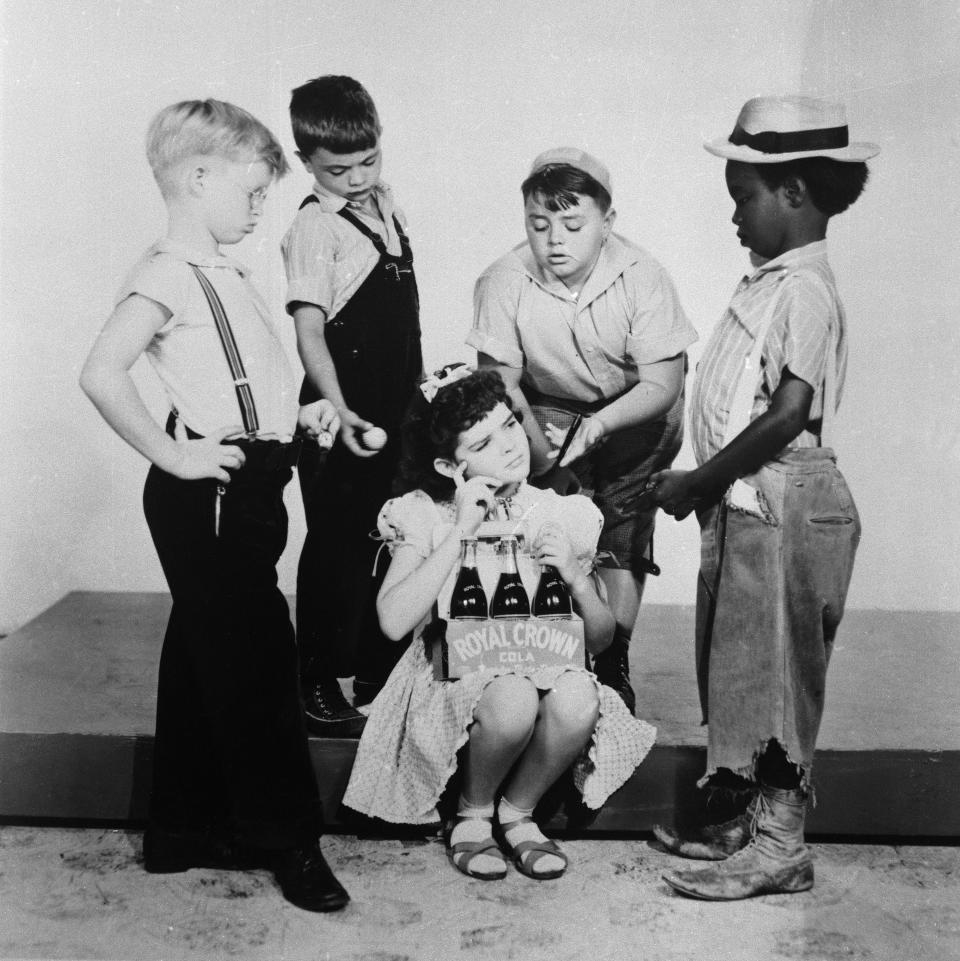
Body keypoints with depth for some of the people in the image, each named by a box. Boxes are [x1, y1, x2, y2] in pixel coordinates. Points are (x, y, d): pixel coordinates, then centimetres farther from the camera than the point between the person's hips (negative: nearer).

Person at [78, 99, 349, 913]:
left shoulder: (228, 274, 15)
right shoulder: (169, 274, -13)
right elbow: (102, 375, -24)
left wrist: (299, 414, 9)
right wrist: (172, 455, -20)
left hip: (248, 488, 9)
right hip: (209, 495, -9)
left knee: (207, 660, 16)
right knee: (260, 663, -3)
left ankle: (187, 828, 29)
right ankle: (288, 841, 11)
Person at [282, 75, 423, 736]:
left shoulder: (386, 203, 9)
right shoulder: (314, 228, -14)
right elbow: (308, 331, -21)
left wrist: (419, 381, 18)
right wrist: (340, 412, -32)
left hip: (399, 406, 8)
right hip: (346, 416, -8)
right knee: (337, 550, 2)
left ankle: (378, 673, 32)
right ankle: (319, 689, 16)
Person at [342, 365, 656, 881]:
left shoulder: (560, 516, 0)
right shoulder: (425, 516, -7)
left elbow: (601, 639, 4)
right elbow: (393, 621, -23)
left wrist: (578, 579, -17)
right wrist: (461, 532, -24)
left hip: (542, 665, 3)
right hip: (453, 676, -2)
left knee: (579, 701, -32)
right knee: (513, 700, -35)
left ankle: (517, 812, -2)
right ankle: (473, 814, -4)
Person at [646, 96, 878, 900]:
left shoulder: (804, 289, -15)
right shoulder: (773, 283, 14)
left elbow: (788, 414, -22)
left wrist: (696, 483, -15)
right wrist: (701, 484, 8)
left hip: (784, 508, -9)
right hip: (746, 504, 9)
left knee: (775, 673, 0)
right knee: (745, 668, 15)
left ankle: (780, 848, 12)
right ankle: (759, 822, 29)